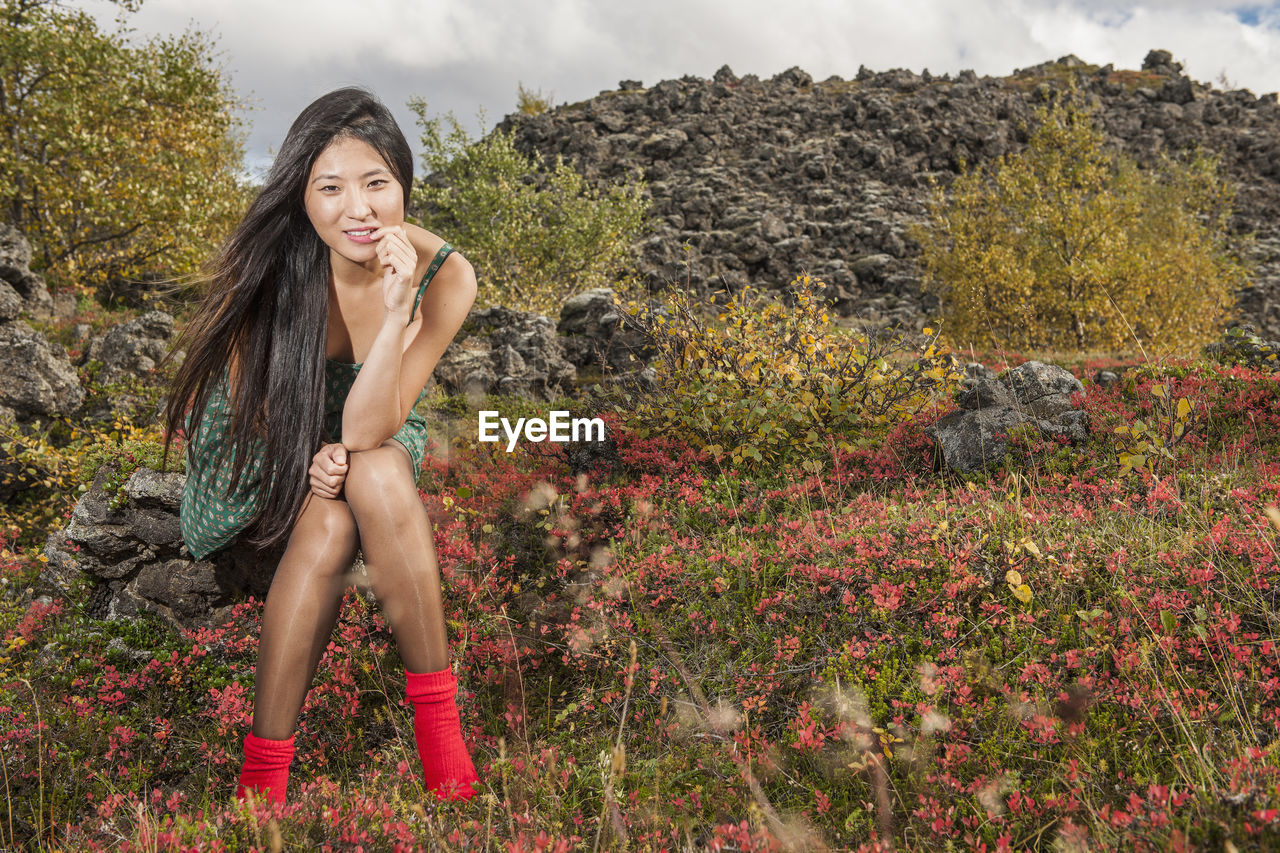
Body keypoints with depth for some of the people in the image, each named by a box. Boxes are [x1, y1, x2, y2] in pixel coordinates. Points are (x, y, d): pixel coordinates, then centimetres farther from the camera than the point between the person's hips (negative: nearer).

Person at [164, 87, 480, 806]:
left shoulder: (445, 277, -24)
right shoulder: (267, 261, -23)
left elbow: (365, 431, -29)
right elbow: (245, 390, -7)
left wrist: (397, 310, -41)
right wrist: (304, 456, -24)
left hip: (381, 442, 1)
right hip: (269, 448, 0)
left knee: (377, 475, -36)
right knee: (328, 524, -34)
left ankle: (438, 713, -28)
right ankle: (264, 769, -26)